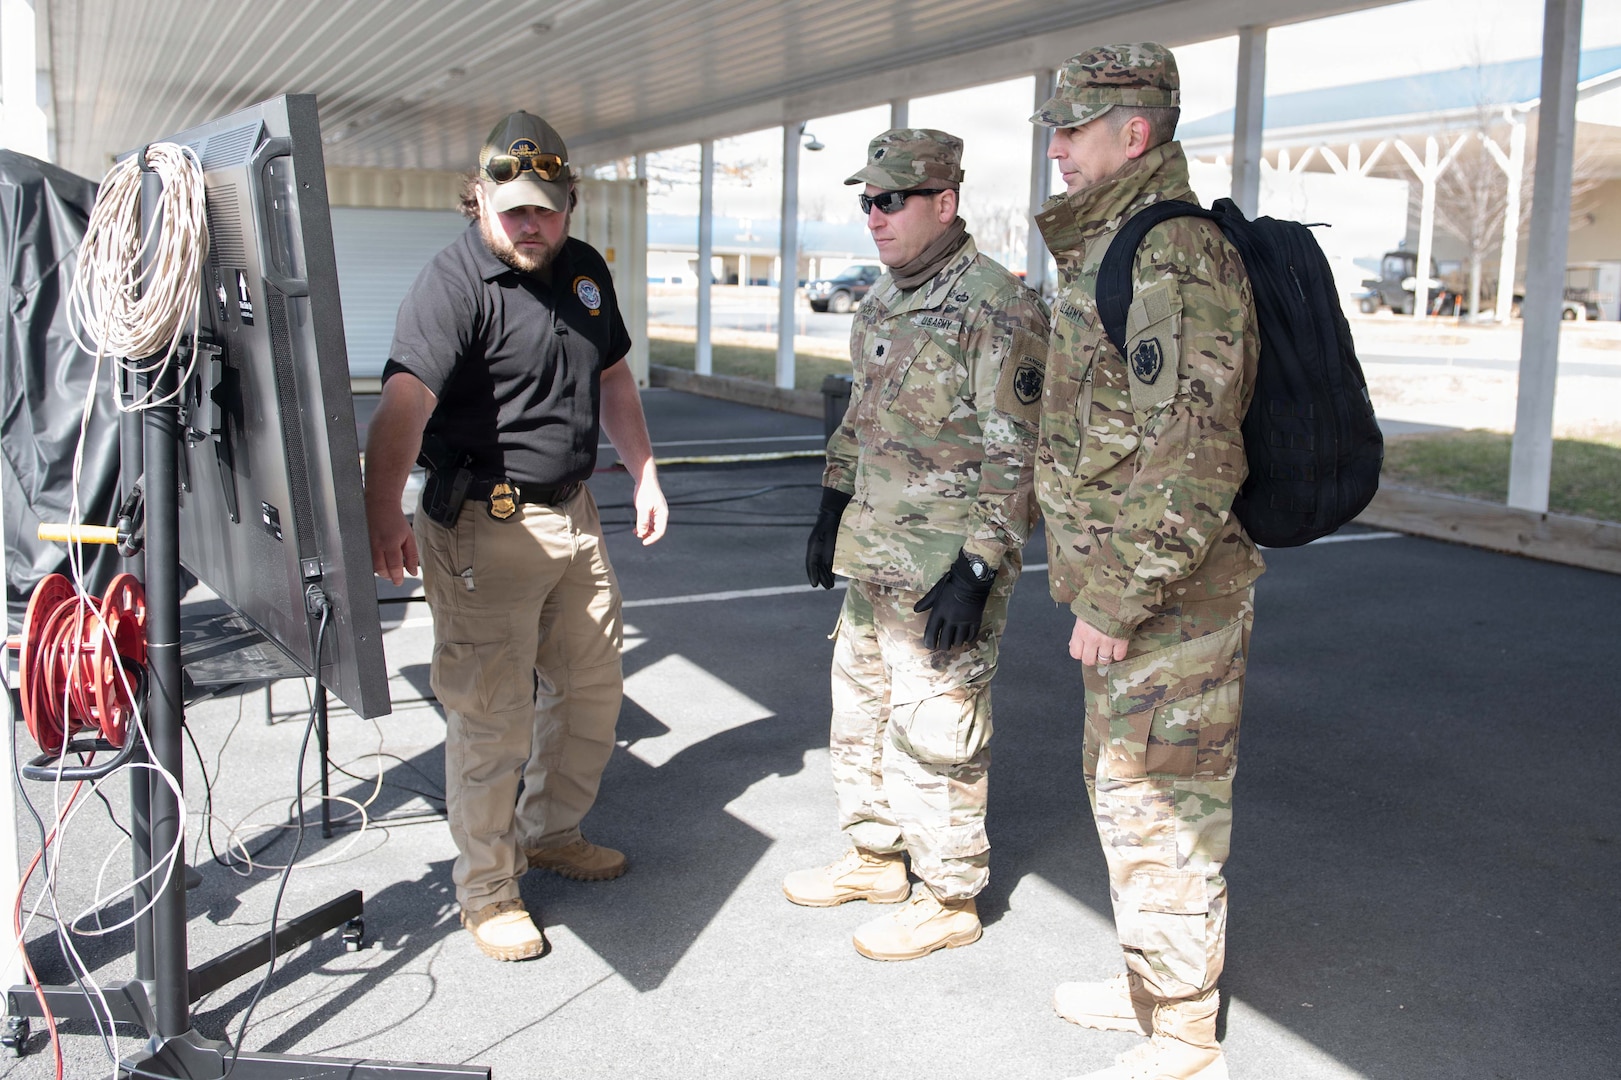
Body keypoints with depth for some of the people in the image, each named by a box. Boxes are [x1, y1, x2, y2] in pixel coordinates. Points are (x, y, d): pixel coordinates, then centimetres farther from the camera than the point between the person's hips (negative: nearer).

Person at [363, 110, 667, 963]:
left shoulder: (585, 271, 10)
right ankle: (486, 887, 17)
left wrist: (643, 472, 20)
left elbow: (611, 377, 23)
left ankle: (550, 832, 39)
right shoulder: (451, 285, -16)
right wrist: (384, 513, -45)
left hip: (574, 515, 8)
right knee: (491, 715, -1)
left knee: (593, 685, 17)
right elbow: (405, 402, -31)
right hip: (486, 526, -8)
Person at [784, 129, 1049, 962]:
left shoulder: (998, 309, -17)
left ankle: (949, 898, 17)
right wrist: (832, 508, 19)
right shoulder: (883, 302, 11)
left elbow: (1015, 455, -19)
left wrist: (976, 571, -22)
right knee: (860, 709, 19)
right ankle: (874, 856, 37)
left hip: (945, 572, -9)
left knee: (934, 734, 0)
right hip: (873, 556, 9)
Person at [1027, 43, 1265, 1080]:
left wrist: (1113, 603, -22)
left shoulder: (1177, 256, -19)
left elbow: (1189, 461, -26)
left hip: (1170, 602, -10)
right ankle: (1152, 981, 37)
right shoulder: (1109, 252, 14)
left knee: (1163, 811, 1)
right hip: (1128, 588, 10)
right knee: (1122, 787, 20)